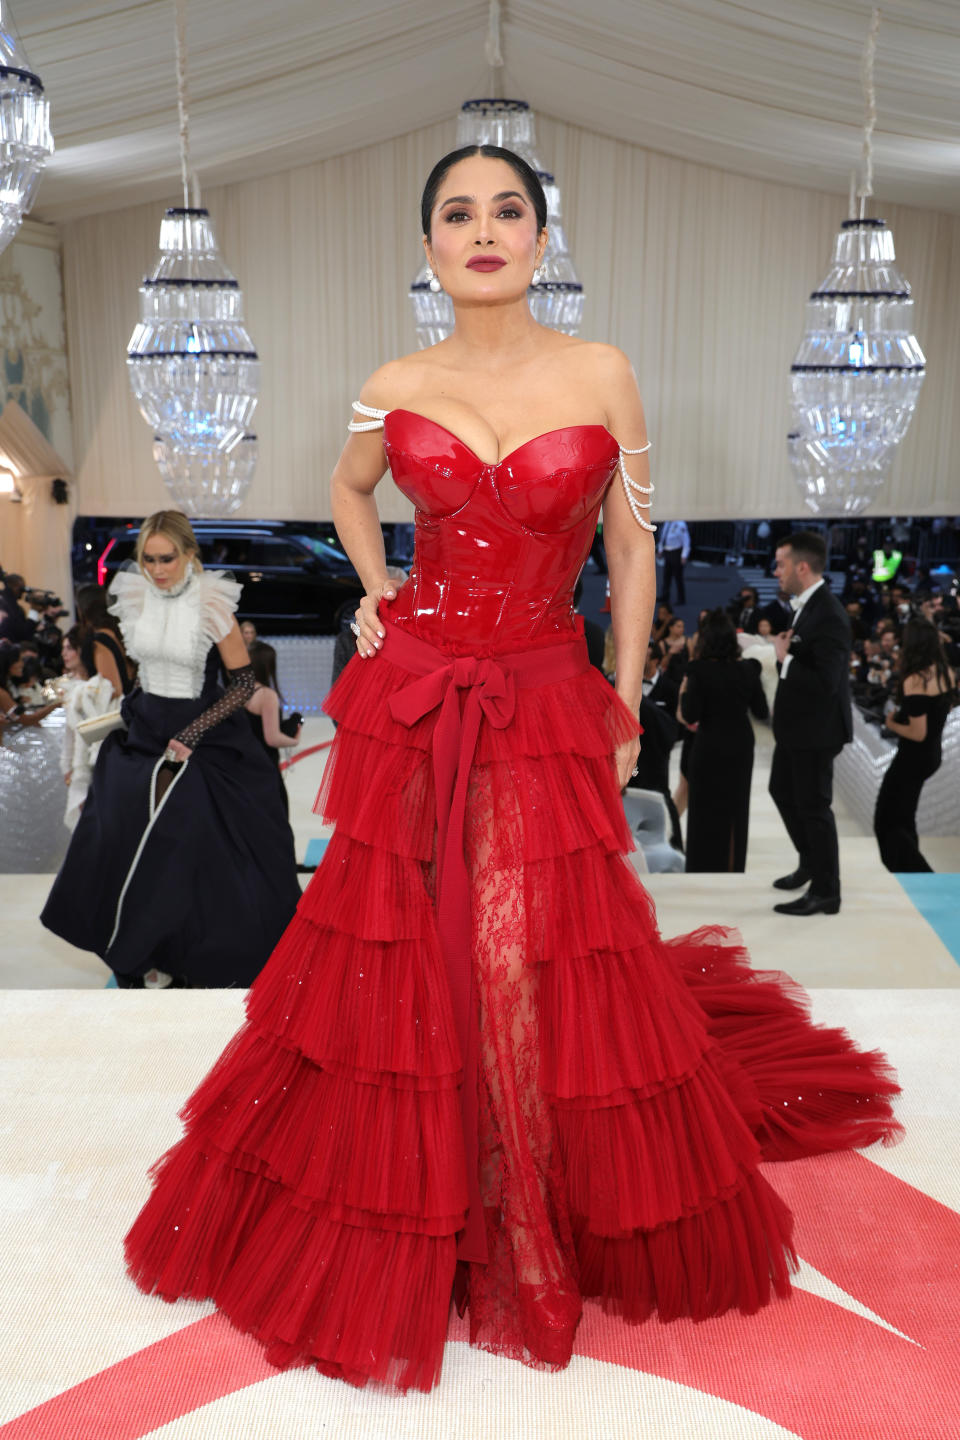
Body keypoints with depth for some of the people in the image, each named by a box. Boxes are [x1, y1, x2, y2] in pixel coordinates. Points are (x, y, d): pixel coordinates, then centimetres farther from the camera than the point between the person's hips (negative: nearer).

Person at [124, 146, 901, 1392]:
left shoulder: (603, 375, -1)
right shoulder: (396, 389, 3)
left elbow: (633, 552, 3)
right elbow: (348, 489, 24)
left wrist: (627, 708, 2)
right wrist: (380, 596, 10)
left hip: (549, 705, -1)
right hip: (412, 694, 2)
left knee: (540, 963, 0)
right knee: (405, 949, 8)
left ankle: (553, 1230, 26)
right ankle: (401, 1226, 33)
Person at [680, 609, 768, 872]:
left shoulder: (698, 670, -16)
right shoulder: (747, 669, -5)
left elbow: (691, 716, -16)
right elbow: (762, 712, 1)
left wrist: (684, 691, -1)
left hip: (709, 749, -3)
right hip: (740, 749, 4)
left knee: (706, 811, 8)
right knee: (735, 809, 15)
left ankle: (706, 867, 12)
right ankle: (734, 866, 22)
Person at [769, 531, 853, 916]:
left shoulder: (828, 615, -24)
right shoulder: (807, 606, 6)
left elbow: (825, 682, -30)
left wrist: (785, 658, -21)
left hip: (816, 730, -10)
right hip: (797, 726, 10)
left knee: (813, 806, 2)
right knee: (782, 791, 23)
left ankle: (825, 891, 17)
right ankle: (811, 863, 42)